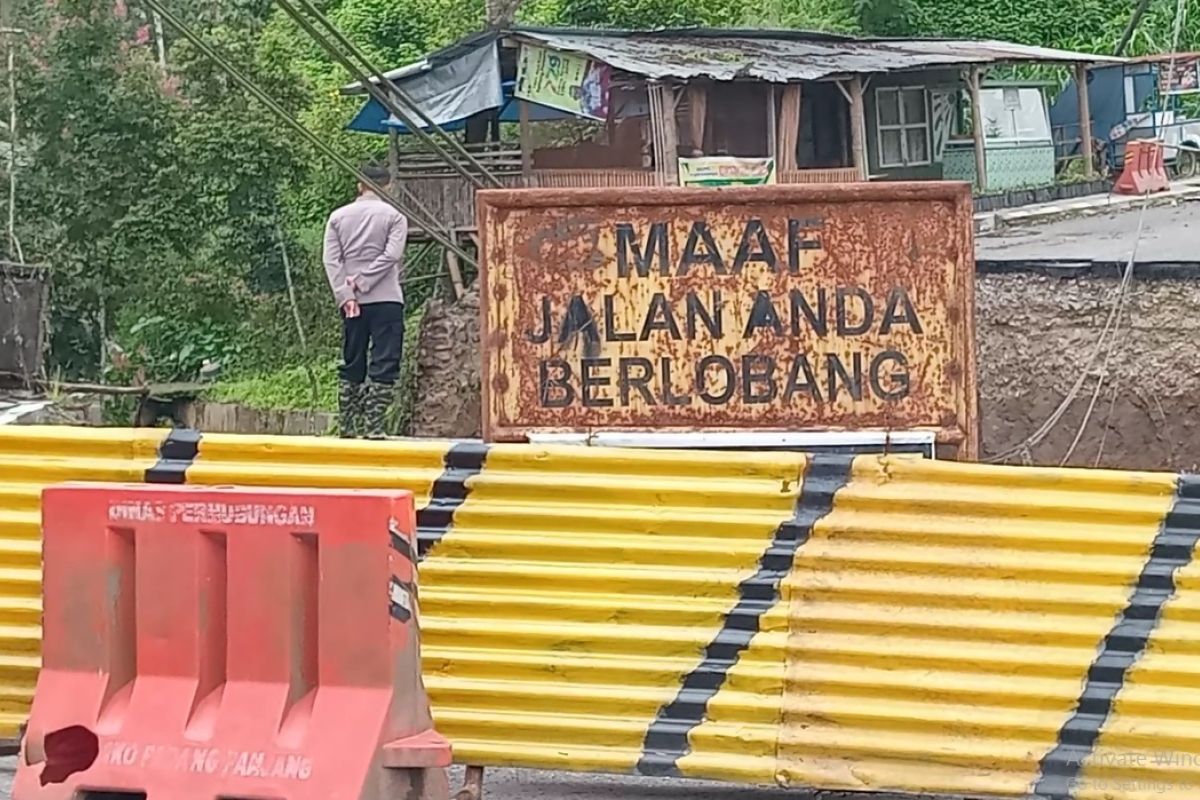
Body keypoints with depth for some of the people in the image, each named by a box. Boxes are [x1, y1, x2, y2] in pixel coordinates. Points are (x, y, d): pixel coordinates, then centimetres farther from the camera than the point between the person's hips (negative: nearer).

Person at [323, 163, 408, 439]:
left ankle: (347, 429, 12)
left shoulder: (338, 217, 9)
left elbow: (331, 261, 0)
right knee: (383, 365, -3)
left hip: (352, 302, 4)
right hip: (386, 300, -4)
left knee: (351, 366, 12)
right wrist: (363, 281, -10)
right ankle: (374, 428, -11)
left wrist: (346, 296, -6)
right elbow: (392, 255, -12)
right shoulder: (394, 216, -1)